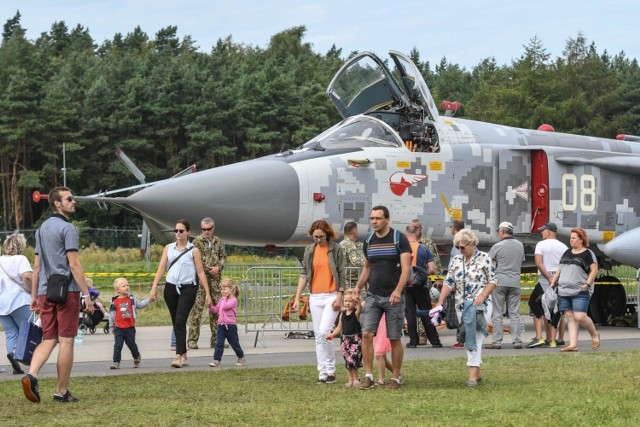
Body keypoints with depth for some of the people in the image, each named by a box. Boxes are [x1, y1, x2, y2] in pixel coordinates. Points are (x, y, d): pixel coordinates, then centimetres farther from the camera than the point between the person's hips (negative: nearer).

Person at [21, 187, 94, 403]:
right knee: (66, 341, 0)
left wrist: (34, 295, 21)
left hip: (45, 293, 7)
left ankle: (31, 375, -15)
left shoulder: (42, 229, 15)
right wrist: (86, 294, -13)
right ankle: (61, 391, 3)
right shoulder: (67, 228, -9)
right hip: (66, 291, -7)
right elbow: (74, 264, -15)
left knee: (48, 339, 9)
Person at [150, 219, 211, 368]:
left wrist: (207, 293, -3)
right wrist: (154, 288, -4)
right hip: (171, 288, 4)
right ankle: (184, 356, 18)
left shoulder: (193, 251, 1)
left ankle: (178, 356, -22)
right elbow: (161, 269, 6)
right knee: (176, 323, 9)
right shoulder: (168, 248, 9)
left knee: (180, 321, -16)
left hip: (187, 289, -4)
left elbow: (201, 272, 1)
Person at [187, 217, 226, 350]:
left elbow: (223, 256, 15)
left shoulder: (218, 241, 12)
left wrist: (218, 267, -5)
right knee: (197, 307, -9)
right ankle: (192, 339, -6)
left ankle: (216, 339, 14)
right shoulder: (197, 241, -3)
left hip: (215, 278, 5)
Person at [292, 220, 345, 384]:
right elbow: (304, 274, 10)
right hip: (315, 297, 5)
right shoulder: (309, 250, 9)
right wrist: (297, 298, 4)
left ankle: (330, 370, -5)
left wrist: (339, 297, -9)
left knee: (324, 332, -16)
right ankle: (322, 372, 9)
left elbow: (341, 275, -2)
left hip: (331, 296, -5)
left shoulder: (336, 249, -2)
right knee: (318, 336, 5)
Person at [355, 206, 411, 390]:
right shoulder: (369, 240, 9)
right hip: (373, 296, 4)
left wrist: (398, 290, -26)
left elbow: (406, 267, -13)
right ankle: (368, 376, -4)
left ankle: (396, 378, 13)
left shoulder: (399, 239, -6)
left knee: (394, 339, 2)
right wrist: (358, 287, 8)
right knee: (366, 334, -9)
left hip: (393, 297, -4)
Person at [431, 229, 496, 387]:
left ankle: (473, 372, -17)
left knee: (474, 340, -19)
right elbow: (448, 283, 8)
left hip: (477, 304, -5)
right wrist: (439, 304, -2)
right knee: (470, 339, 8)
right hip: (461, 306, 5)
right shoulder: (456, 261, 11)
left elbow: (492, 281, -2)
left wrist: (482, 296, -18)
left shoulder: (484, 258, -2)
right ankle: (476, 373, 16)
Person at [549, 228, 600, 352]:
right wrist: (553, 281, 15)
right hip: (564, 291, 7)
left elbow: (594, 270, -7)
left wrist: (588, 284, -17)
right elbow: (560, 269, 25)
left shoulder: (587, 253, -2)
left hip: (580, 292, -7)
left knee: (580, 317, -15)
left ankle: (595, 335, 10)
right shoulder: (567, 253, 19)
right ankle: (573, 345, -1)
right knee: (570, 318, 1)